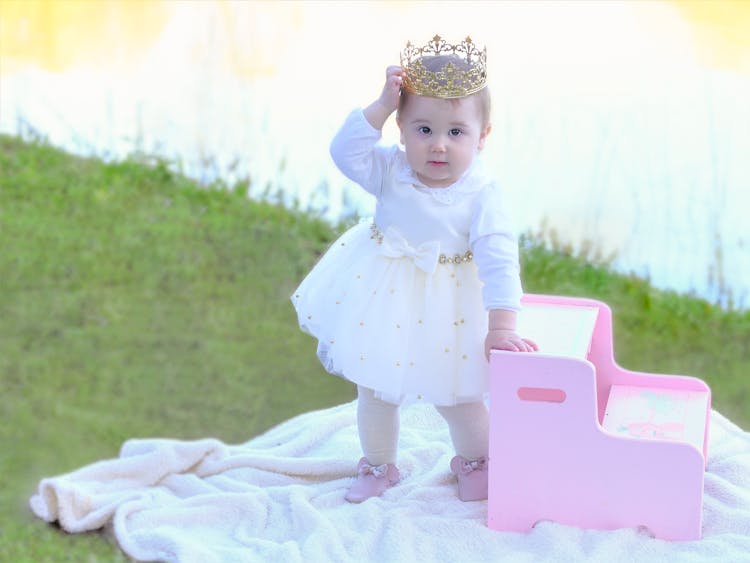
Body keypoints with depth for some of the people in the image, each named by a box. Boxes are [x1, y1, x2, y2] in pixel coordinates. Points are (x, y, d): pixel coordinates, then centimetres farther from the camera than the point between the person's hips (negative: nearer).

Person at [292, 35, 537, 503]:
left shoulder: (482, 197, -21)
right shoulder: (392, 171, -11)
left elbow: (499, 263, -25)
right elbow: (346, 152, -23)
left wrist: (501, 327, -34)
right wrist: (382, 106, -29)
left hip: (445, 313, -3)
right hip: (382, 303, 3)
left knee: (457, 398, 9)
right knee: (375, 392, 17)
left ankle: (475, 461, 40)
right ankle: (378, 466, 41)